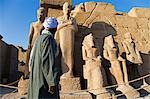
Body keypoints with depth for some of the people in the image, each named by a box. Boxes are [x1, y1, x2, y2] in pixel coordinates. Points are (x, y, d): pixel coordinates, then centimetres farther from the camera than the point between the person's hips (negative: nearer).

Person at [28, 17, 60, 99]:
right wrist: (52, 82, -20)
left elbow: (31, 60, 19)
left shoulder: (39, 39, 15)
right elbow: (48, 61, -21)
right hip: (44, 79, -9)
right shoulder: (48, 38, -12)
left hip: (36, 79, 9)